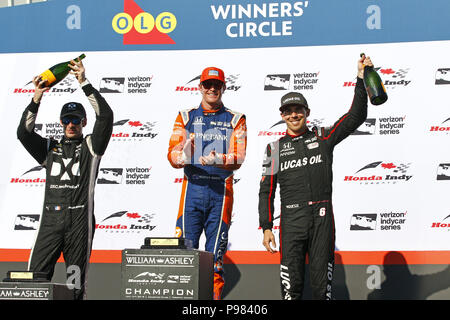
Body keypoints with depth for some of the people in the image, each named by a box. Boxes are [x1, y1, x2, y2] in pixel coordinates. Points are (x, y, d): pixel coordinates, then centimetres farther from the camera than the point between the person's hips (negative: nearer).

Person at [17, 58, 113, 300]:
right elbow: (24, 132, 4)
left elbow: (105, 116, -4)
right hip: (50, 220, 3)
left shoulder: (91, 146, 9)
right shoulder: (50, 148, 17)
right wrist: (36, 98, -6)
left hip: (80, 220, -2)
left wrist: (84, 83, -8)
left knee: (77, 284, 1)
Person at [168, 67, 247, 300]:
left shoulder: (235, 120, 8)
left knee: (215, 253, 3)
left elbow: (237, 158, -3)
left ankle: (215, 294, 11)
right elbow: (172, 153, 2)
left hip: (221, 190, 0)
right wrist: (184, 156, -22)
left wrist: (217, 160, -24)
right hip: (193, 187, 1)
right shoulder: (186, 117, 12)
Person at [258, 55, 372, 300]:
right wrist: (266, 227, 3)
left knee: (322, 285, 2)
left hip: (322, 218, 0)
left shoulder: (323, 137, 11)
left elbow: (356, 117, 6)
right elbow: (266, 191, 10)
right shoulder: (275, 148, 12)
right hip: (291, 219, 0)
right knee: (291, 284, -1)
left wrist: (361, 79, -3)